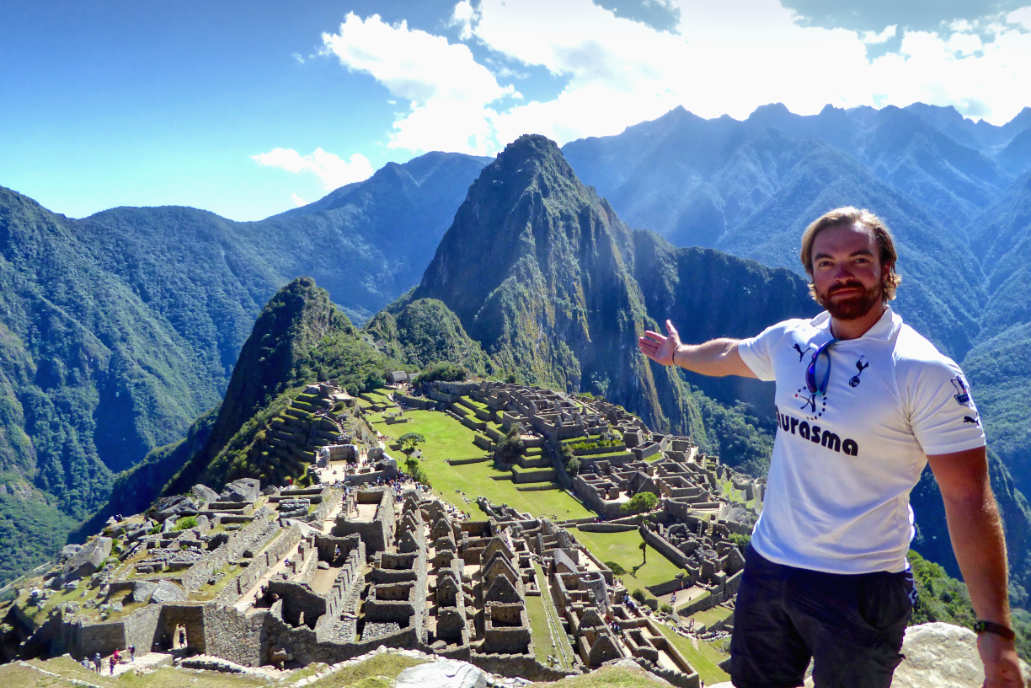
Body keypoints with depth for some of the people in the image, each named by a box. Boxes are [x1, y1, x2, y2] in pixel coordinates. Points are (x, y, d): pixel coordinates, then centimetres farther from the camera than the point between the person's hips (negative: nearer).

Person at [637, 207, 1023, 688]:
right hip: (766, 565, 5)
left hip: (861, 588, -5)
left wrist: (995, 629, -19)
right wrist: (678, 354, 37)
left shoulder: (926, 373, -18)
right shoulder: (788, 341, -2)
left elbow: (968, 500, -17)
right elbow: (728, 355, 20)